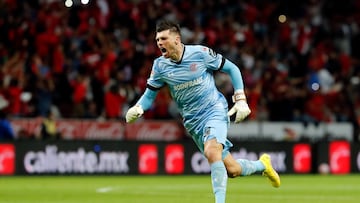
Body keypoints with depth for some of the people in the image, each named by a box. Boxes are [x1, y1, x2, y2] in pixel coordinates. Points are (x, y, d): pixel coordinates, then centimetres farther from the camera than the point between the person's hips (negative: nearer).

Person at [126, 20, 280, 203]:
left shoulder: (200, 53, -11)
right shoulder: (160, 66, -2)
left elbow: (232, 69, 0)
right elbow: (150, 93, 7)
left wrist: (240, 99, -5)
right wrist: (137, 109, -14)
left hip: (215, 111, -4)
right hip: (193, 123, 4)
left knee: (211, 152, -33)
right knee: (232, 170, 3)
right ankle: (262, 165, 34)